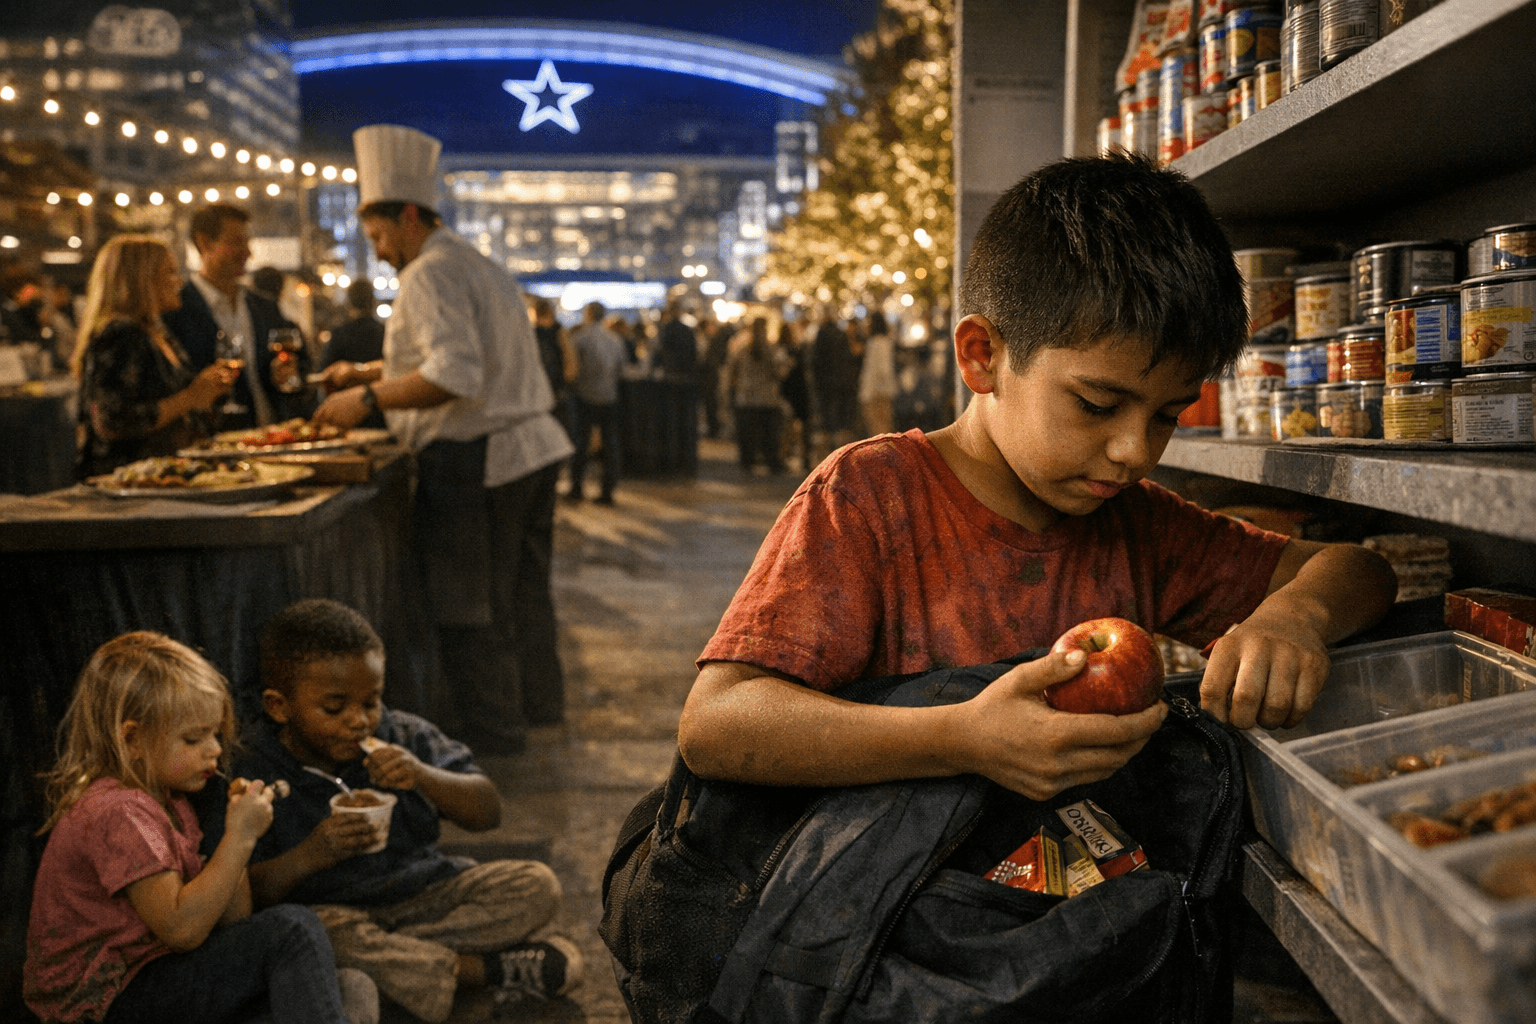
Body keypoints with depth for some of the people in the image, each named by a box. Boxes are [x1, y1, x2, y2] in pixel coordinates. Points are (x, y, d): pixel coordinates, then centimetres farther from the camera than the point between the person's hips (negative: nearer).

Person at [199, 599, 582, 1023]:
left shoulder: (402, 737, 1)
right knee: (326, 933, -39)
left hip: (425, 893, 3)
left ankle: (400, 956, -21)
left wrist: (425, 777, -18)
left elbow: (487, 813, 0)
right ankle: (491, 968, -22)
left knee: (535, 885, -12)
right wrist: (306, 858, -30)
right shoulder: (252, 774, -9)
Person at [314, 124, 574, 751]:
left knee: (470, 609, 1)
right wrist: (368, 372, 23)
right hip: (533, 447, 10)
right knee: (522, 592, 21)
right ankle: (535, 703, 34)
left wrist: (368, 401, -21)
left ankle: (488, 733, 11)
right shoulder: (479, 266, 17)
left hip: (476, 463, -10)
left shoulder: (430, 275, -15)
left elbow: (456, 376, -28)